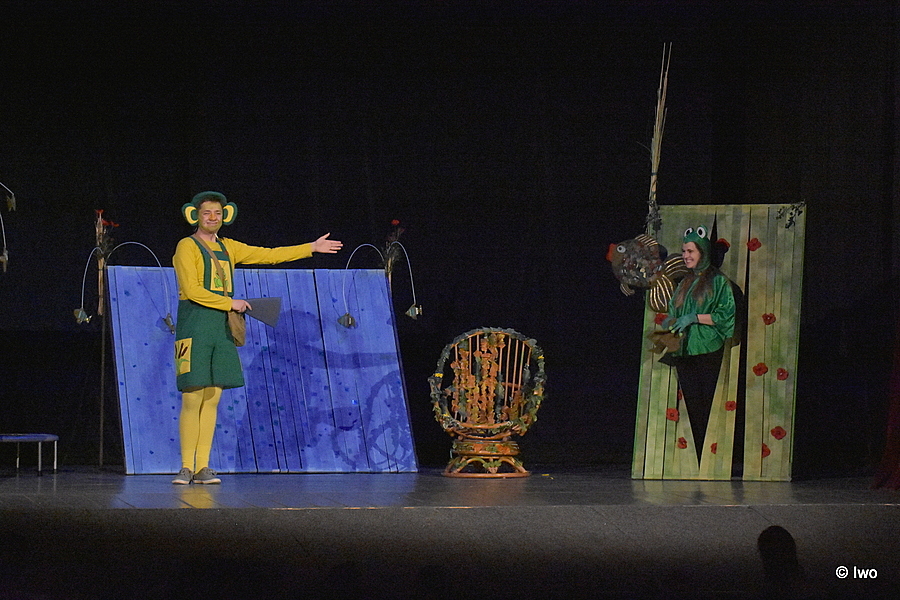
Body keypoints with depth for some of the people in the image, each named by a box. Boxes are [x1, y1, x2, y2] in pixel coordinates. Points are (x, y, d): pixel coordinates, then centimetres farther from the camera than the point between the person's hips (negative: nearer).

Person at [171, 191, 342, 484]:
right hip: (194, 325, -6)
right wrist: (231, 303, -10)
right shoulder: (187, 247, -3)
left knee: (212, 398, 4)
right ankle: (186, 467, -5)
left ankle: (203, 467, 6)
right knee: (192, 399, -8)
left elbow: (268, 255, 21)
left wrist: (311, 248, 19)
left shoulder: (227, 248, 17)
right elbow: (192, 289, -12)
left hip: (221, 328, 6)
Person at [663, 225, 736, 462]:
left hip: (709, 353, -6)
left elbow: (726, 314, -7)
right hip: (685, 353, 6)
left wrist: (694, 318, -13)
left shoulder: (718, 281, 1)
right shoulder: (684, 283, 20)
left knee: (709, 405, -10)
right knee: (691, 405, 0)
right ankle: (697, 459, -1)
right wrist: (669, 323, 2)